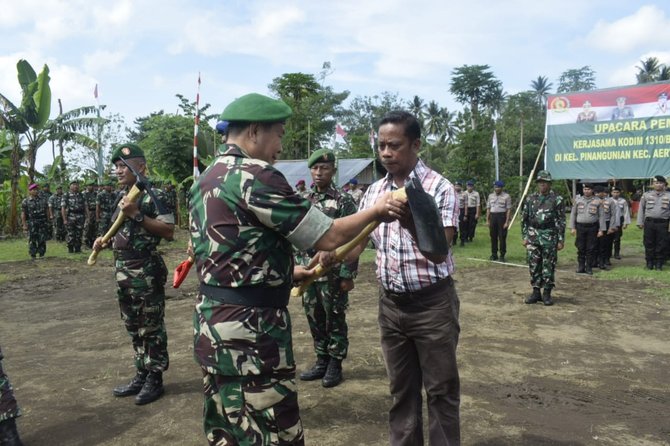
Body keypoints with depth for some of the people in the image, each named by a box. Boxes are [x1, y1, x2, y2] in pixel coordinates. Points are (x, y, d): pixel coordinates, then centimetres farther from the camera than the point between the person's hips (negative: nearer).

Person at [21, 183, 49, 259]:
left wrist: (47, 221, 7)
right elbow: (23, 214, -3)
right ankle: (33, 256, 6)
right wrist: (24, 225, -10)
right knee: (32, 241, -1)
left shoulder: (43, 201, 12)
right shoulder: (25, 202, 2)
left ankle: (42, 254, 9)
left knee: (42, 240, 1)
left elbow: (47, 211, 14)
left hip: (42, 224, 3)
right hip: (31, 224, -2)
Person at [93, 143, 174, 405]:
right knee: (133, 327, 16)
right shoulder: (123, 198, 14)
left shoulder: (154, 196, -12)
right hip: (122, 271, 9)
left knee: (152, 328, 2)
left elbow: (168, 232, -19)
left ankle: (155, 378, 14)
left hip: (147, 272, -9)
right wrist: (105, 241, 8)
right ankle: (141, 374, 29)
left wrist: (137, 215, -22)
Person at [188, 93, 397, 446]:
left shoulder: (205, 181, 12)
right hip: (249, 330, -10)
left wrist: (287, 274, 19)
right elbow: (329, 237, -15)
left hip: (211, 324, 10)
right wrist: (375, 211, 1)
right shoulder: (254, 175, -16)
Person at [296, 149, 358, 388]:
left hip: (333, 273, -6)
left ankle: (335, 365, 20)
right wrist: (297, 267, 11)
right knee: (314, 318, 13)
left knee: (335, 319, 6)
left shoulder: (344, 201, -8)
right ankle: (321, 361, 28)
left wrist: (348, 275, -14)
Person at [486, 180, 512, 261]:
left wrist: (507, 222, -12)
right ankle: (494, 254, 18)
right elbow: (488, 208, 13)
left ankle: (502, 255, 9)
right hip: (492, 216, 4)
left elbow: (508, 209, -7)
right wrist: (487, 220, 8)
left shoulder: (506, 196, -4)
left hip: (502, 216, -4)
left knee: (502, 237, 0)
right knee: (493, 236, 8)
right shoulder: (490, 196, 10)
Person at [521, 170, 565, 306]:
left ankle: (547, 293, 11)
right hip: (533, 237, 3)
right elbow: (524, 219, 9)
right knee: (534, 266, 6)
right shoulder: (530, 199, 7)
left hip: (549, 238, -3)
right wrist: (524, 236, 4)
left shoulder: (557, 199, -2)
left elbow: (561, 221, -3)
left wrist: (561, 240, -7)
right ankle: (536, 292, 15)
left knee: (548, 266, 2)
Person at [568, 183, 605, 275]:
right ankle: (581, 267, 11)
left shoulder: (598, 201, 3)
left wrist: (601, 230, -3)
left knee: (591, 249, 2)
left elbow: (601, 216, 2)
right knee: (581, 249, 4)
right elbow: (573, 214, 9)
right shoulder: (578, 200, 7)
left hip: (592, 227, -1)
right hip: (580, 227, 1)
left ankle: (589, 268, 11)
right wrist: (572, 227, 2)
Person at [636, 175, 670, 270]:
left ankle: (659, 264, 14)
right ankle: (649, 263, 15)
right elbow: (641, 208, 9)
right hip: (649, 223, 0)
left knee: (661, 245, 4)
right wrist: (640, 222, 3)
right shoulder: (647, 195, 8)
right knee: (649, 244, 5)